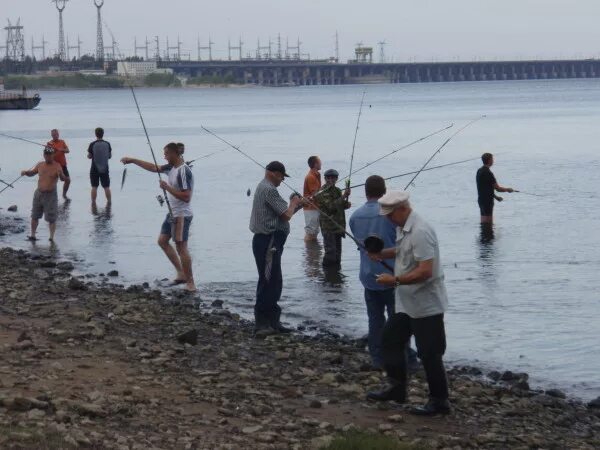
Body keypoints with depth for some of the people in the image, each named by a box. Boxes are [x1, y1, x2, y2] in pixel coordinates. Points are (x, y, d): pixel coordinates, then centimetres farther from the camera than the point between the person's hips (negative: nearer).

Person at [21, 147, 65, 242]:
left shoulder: (57, 166, -10)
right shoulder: (40, 165, 5)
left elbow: (63, 179, -19)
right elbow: (32, 173, 21)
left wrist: (61, 174, -42)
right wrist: (26, 172, 0)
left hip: (51, 195, -5)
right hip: (39, 193, 5)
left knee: (51, 218, -5)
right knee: (34, 216, 12)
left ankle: (52, 237, 1)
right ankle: (33, 235, 23)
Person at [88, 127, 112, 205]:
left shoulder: (92, 144, -9)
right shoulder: (107, 144, -3)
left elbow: (89, 156, -3)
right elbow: (110, 156, 5)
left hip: (94, 169, -1)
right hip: (105, 169, 1)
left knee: (94, 187, 5)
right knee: (106, 187, 8)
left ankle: (93, 202, 6)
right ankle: (109, 202, 9)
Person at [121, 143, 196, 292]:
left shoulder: (184, 172, -22)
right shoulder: (171, 167, 7)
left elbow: (186, 197, -26)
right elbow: (154, 168, 20)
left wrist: (167, 187, -22)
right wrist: (133, 160, 22)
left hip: (182, 215, -10)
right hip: (172, 213, 10)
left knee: (181, 247, -10)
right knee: (162, 241, 15)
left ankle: (190, 283, -5)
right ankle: (181, 273, 16)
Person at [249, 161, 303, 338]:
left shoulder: (264, 188, 18)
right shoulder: (269, 190, -16)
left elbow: (280, 214, 20)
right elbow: (286, 215, -17)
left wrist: (295, 205, 13)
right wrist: (293, 204, 1)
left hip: (269, 241, 11)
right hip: (268, 242, -11)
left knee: (274, 282, 15)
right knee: (268, 282, -9)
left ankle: (272, 322, 20)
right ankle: (261, 325, -7)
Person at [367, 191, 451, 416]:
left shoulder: (420, 232, -23)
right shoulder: (404, 229, 8)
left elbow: (425, 271, -28)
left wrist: (395, 280, -22)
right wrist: (383, 254, 9)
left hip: (426, 305, -11)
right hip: (407, 303, 11)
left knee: (429, 353, -3)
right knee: (390, 340, 17)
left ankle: (439, 401, 7)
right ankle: (397, 388, 28)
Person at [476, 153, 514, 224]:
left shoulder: (480, 171, 11)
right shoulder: (487, 173, -19)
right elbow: (498, 188, -16)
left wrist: (496, 196, 22)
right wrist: (508, 189, 3)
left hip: (481, 199, 10)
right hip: (487, 201, -10)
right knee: (488, 223, -7)